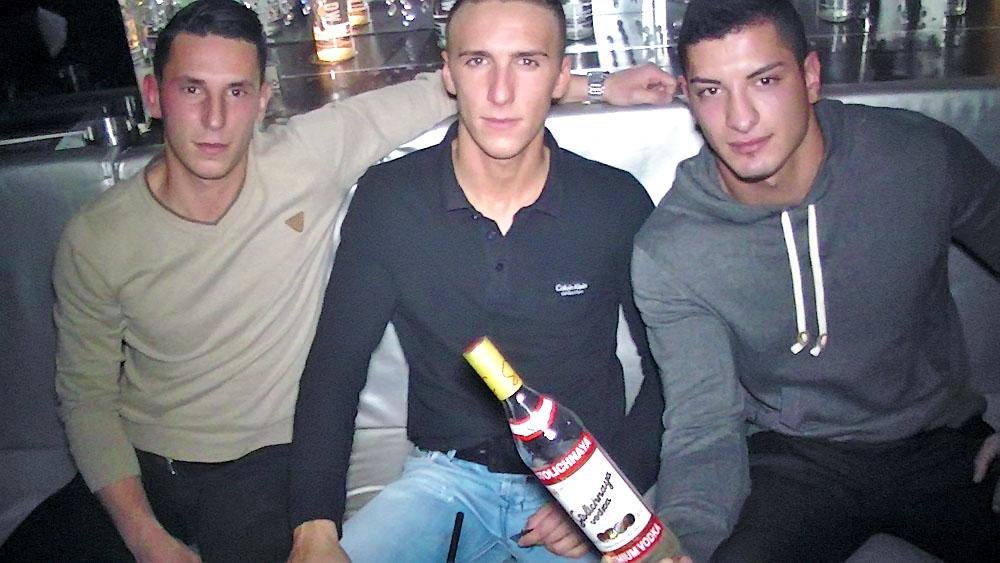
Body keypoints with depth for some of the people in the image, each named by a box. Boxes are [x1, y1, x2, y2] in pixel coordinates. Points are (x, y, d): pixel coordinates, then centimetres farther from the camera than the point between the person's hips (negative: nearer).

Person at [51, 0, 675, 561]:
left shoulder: (308, 157, -14)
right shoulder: (96, 238, -9)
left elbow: (438, 91, -6)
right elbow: (87, 396, -2)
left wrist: (589, 87, -6)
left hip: (266, 466, -1)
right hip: (135, 469, 2)